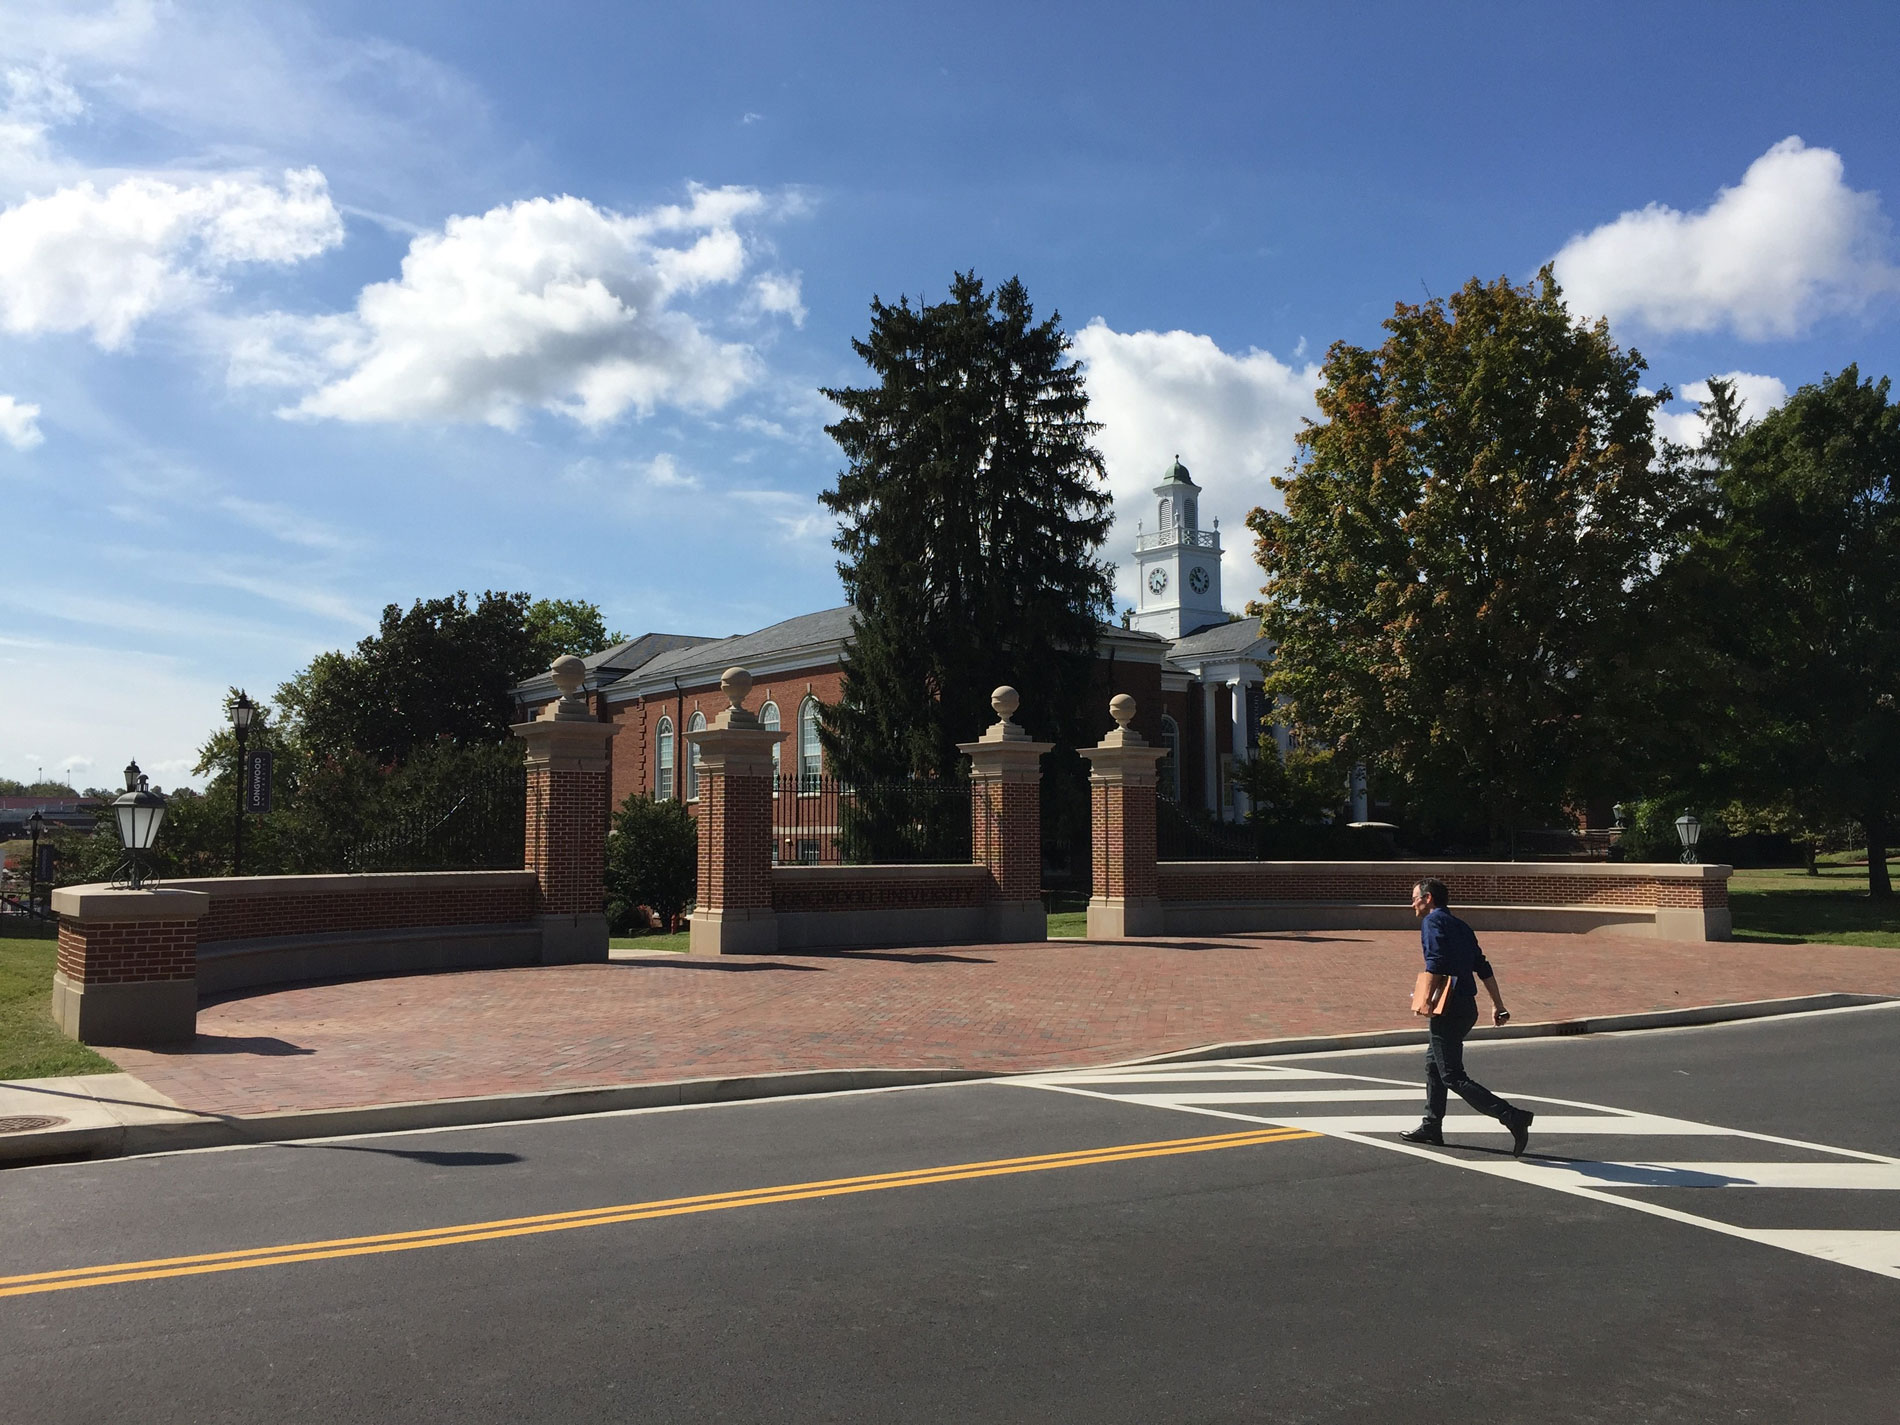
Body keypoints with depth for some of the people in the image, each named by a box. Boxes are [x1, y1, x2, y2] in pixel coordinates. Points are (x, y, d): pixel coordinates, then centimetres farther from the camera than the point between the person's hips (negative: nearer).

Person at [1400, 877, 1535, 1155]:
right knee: (1433, 1063, 22)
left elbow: (1436, 964, -22)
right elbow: (1483, 968, 17)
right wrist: (1498, 1005, 19)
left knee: (1453, 1077, -7)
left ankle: (1513, 1116, -16)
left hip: (1448, 1009, -10)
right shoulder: (1461, 926, 18)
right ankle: (1431, 1127, 28)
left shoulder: (1432, 921, -8)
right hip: (1467, 1007, 10)